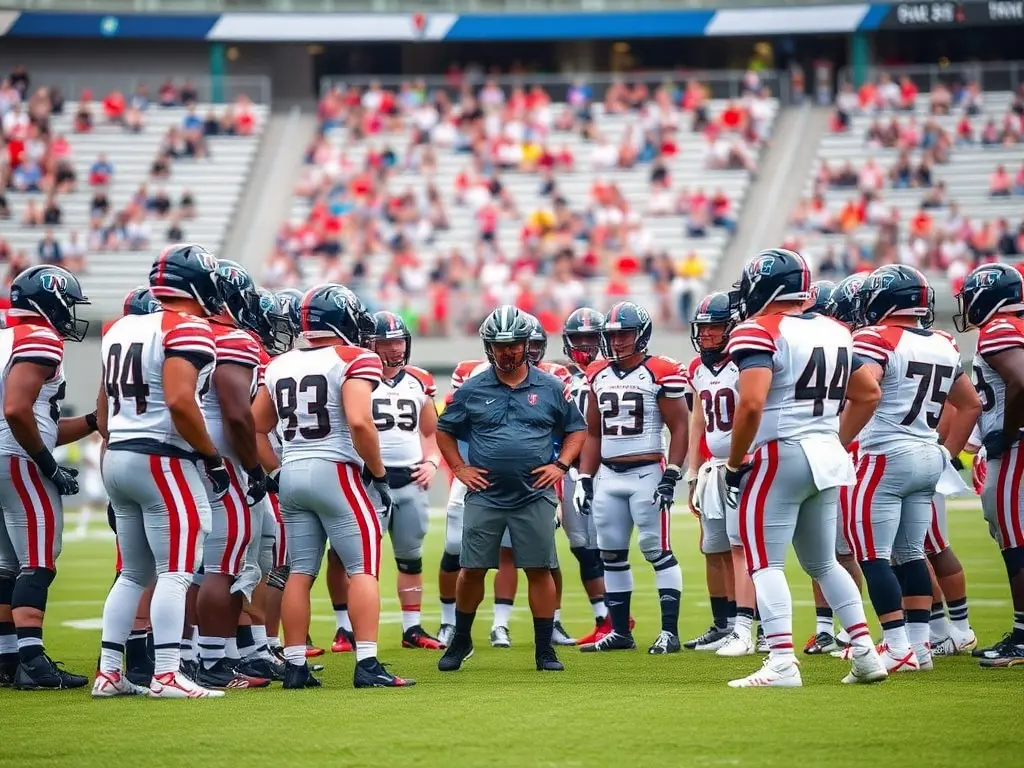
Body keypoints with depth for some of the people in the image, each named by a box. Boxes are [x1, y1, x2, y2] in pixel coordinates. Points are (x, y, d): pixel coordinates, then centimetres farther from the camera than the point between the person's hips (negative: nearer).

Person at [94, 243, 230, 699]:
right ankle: (166, 675, -8)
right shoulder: (188, 329, -12)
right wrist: (212, 458, -13)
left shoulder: (121, 329, 14)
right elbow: (180, 403, -23)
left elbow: (104, 409, 18)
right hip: (164, 461, -8)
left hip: (118, 457, 8)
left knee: (134, 573, 15)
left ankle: (108, 672, 13)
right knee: (176, 572, -5)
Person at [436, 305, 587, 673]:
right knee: (471, 570, 2)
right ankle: (461, 641, 18)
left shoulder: (551, 388, 4)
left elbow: (576, 429, 14)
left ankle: (544, 649, 7)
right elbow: (444, 431, 14)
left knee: (539, 570, 0)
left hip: (534, 495, 0)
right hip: (485, 495, 0)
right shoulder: (472, 389, 4)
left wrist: (560, 465, 0)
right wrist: (460, 468, 3)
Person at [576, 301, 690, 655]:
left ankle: (670, 632, -4)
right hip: (608, 476, 6)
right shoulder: (598, 375, 11)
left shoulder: (660, 373, -7)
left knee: (658, 551, -6)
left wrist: (671, 477, -13)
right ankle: (620, 632, 16)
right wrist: (584, 479, 12)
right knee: (612, 555, 8)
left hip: (647, 473, -6)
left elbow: (679, 428, -6)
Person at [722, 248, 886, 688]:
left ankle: (782, 663, -12)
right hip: (828, 458, 8)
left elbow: (751, 405, -23)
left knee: (766, 564, -3)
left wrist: (734, 465, -12)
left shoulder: (760, 334, -12)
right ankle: (865, 652, 14)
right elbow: (868, 395, 19)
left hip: (780, 455, -8)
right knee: (823, 563, 19)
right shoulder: (834, 333, 12)